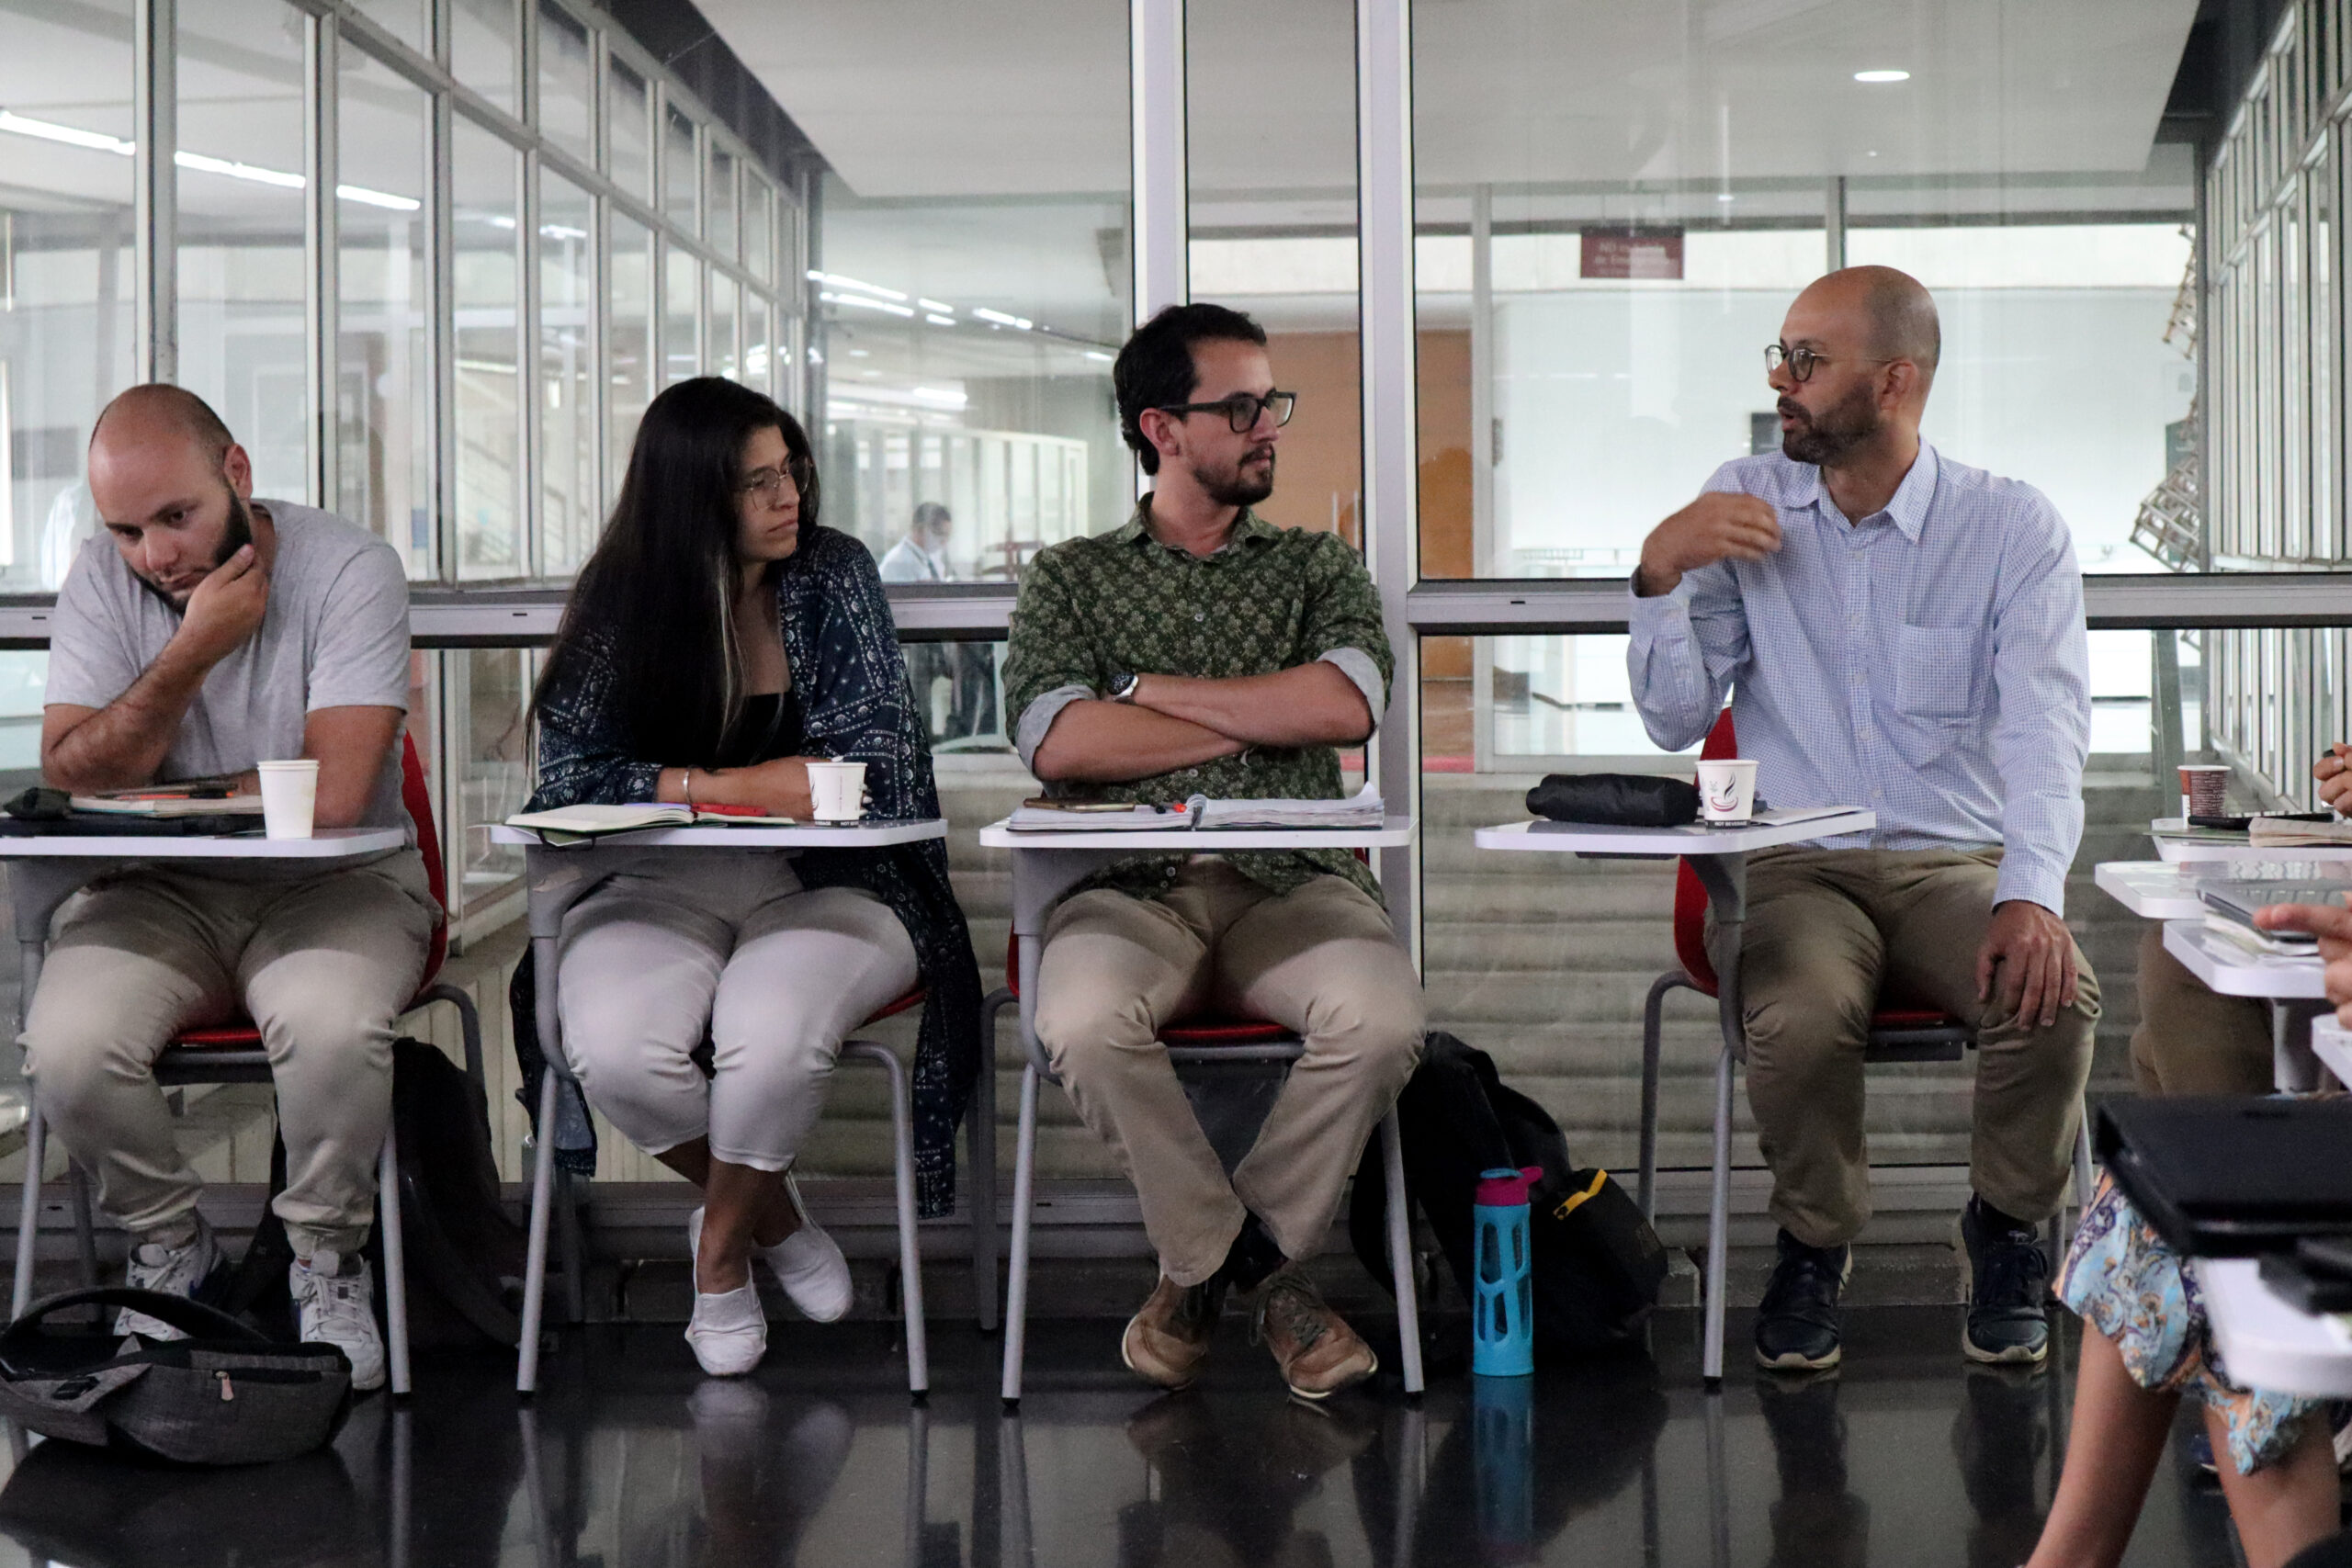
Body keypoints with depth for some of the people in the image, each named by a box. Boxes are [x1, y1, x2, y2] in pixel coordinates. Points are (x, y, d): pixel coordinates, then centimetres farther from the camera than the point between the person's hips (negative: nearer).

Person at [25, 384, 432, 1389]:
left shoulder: (348, 569, -11)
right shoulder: (104, 579, 0)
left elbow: (336, 792, -20)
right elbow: (71, 776, -10)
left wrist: (148, 799, -10)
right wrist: (193, 650, -20)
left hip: (333, 887, -3)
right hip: (160, 894, 3)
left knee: (331, 1028, -35)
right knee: (65, 1050, -26)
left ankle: (327, 1261, -7)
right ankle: (170, 1251, 3)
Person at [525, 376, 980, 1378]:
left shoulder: (831, 574, 3)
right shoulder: (619, 602, 2)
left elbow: (874, 749, -3)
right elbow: (570, 775, -5)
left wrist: (679, 786, -10)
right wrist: (726, 788, -18)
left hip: (824, 882, -1)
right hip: (662, 887, 1)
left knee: (770, 1035, -34)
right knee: (615, 1051, -31)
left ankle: (721, 1242, 0)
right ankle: (774, 1215, 1)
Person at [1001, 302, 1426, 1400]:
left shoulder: (1317, 566, 19)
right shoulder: (1072, 577, 16)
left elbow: (1346, 706, -3)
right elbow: (1058, 743, -3)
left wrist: (1148, 690, -1)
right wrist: (1265, 720, 0)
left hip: (1293, 885, 1)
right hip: (1132, 887, -1)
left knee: (1381, 1019, -31)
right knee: (1085, 1023, -35)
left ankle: (1206, 1263, -9)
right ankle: (1260, 1271, -13)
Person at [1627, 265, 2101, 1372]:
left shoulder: (2013, 527, 0)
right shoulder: (1745, 507, 7)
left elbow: (2046, 727, -13)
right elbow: (1677, 720, 5)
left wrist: (2032, 893, -30)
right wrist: (1659, 572, -12)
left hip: (1956, 864, 0)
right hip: (1797, 867, 0)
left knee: (2054, 995, -31)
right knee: (1800, 1016, -33)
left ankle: (2007, 1228, 0)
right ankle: (1814, 1240, -1)